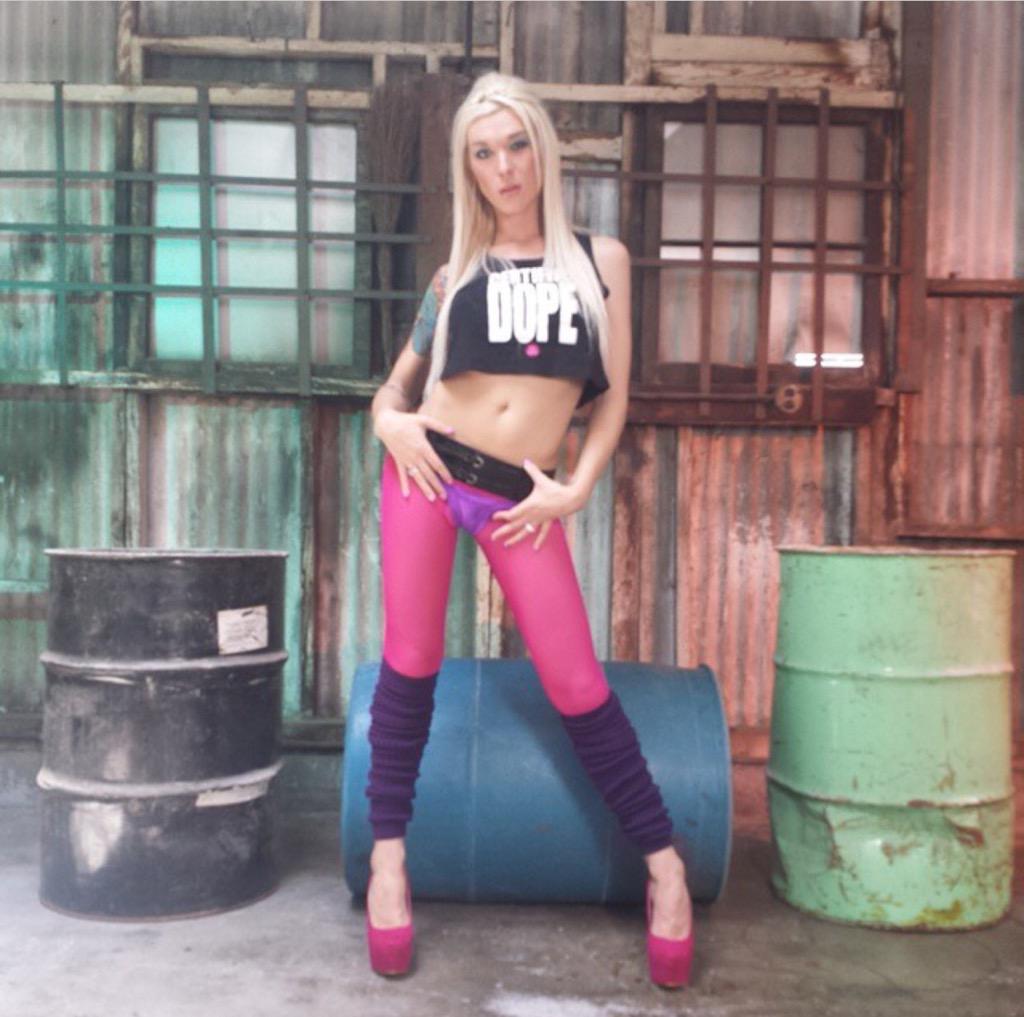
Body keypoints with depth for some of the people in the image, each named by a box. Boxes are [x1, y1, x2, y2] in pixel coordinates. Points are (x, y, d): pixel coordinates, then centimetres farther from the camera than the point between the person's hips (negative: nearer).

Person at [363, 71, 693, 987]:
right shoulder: (456, 273, 12)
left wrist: (576, 489, -2)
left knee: (577, 684, -3)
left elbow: (614, 394, 9)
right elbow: (399, 382, 18)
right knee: (412, 658, 2)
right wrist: (388, 421, -5)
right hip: (429, 468, 2)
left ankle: (664, 862, 14)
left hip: (523, 496, -1)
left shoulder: (600, 259, 11)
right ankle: (388, 856, 18)